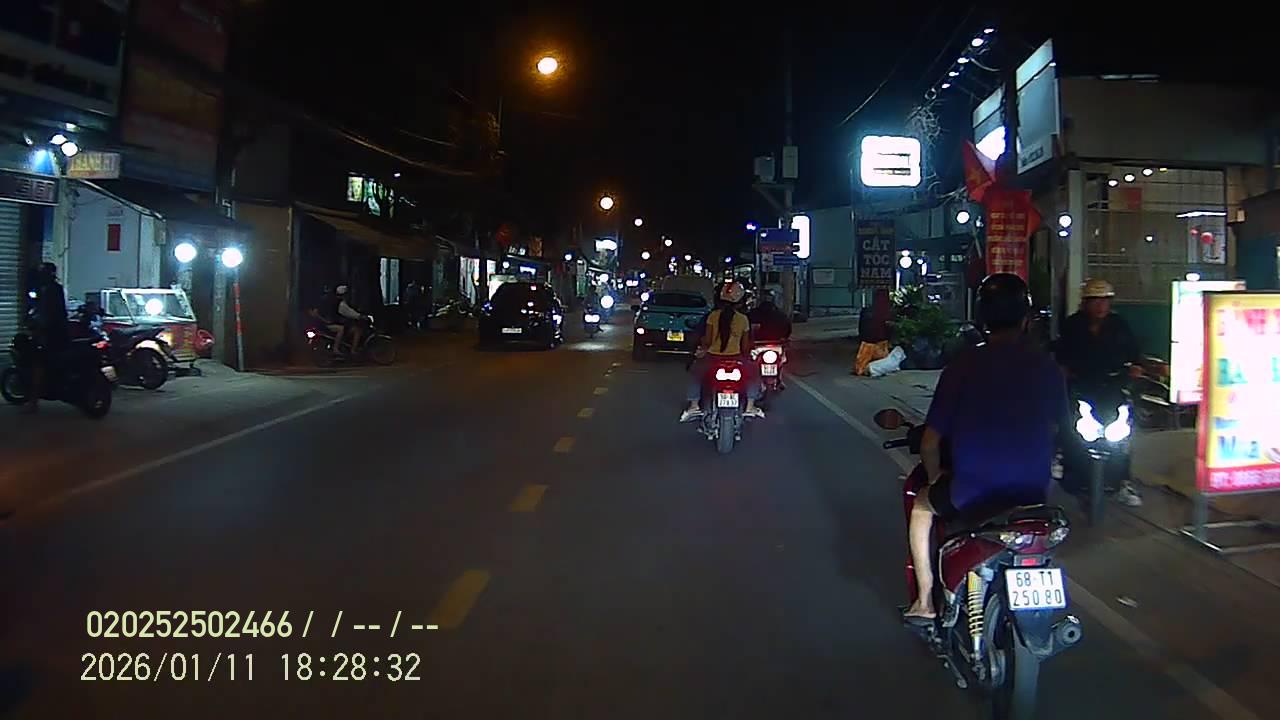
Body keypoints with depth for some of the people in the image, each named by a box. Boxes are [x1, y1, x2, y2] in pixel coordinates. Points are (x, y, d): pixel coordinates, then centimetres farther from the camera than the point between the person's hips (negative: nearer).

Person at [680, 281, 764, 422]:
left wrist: (703, 349, 21)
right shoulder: (743, 319, -2)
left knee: (695, 372, 26)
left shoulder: (713, 316, -4)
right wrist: (746, 356, 25)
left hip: (713, 357, 0)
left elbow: (707, 340, -1)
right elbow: (745, 345, 5)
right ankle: (750, 406, 17)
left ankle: (694, 405, 14)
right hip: (735, 358, 0)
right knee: (753, 371, 26)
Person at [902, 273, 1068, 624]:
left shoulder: (964, 365, -12)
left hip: (971, 494, -3)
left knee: (922, 505, 27)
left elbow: (930, 441, -8)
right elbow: (1052, 428, 13)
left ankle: (925, 601, 26)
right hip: (1033, 493, 3)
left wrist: (935, 477, 11)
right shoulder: (1048, 368, -3)